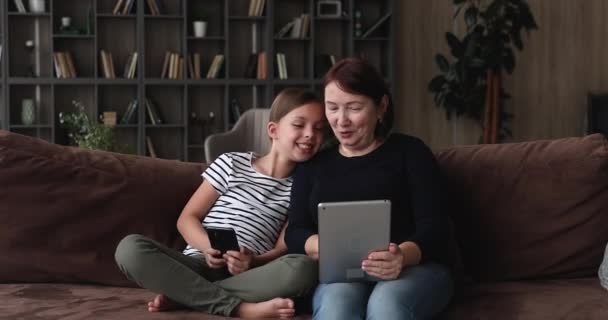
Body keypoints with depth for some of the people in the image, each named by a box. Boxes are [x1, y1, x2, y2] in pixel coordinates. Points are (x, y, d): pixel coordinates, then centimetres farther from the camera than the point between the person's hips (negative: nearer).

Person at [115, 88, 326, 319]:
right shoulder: (232, 164, 9)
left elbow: (283, 249, 5)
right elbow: (187, 218, 8)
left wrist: (253, 261, -18)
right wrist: (208, 247, -13)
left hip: (247, 275, 1)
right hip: (201, 265, 0)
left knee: (304, 268, -33)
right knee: (130, 248, -28)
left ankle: (182, 295, -24)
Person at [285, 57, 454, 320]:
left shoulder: (409, 152, 10)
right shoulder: (313, 165, 20)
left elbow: (434, 228, -1)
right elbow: (295, 234, 10)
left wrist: (402, 256, -25)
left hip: (414, 268, -1)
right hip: (340, 274, 2)